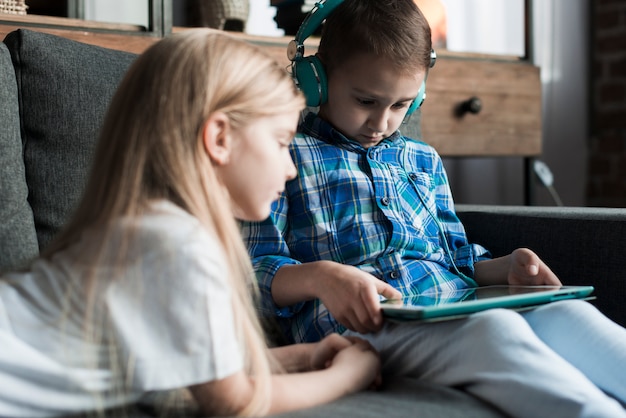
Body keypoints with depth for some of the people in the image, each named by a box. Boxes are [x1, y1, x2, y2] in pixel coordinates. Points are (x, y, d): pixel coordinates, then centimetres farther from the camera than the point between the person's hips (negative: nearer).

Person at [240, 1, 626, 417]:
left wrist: (504, 267, 8)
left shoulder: (424, 160, 27)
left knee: (569, 314, -25)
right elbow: (255, 268, -1)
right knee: (495, 329, -36)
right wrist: (319, 277, -23)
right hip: (363, 325, -6)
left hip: (463, 307, 6)